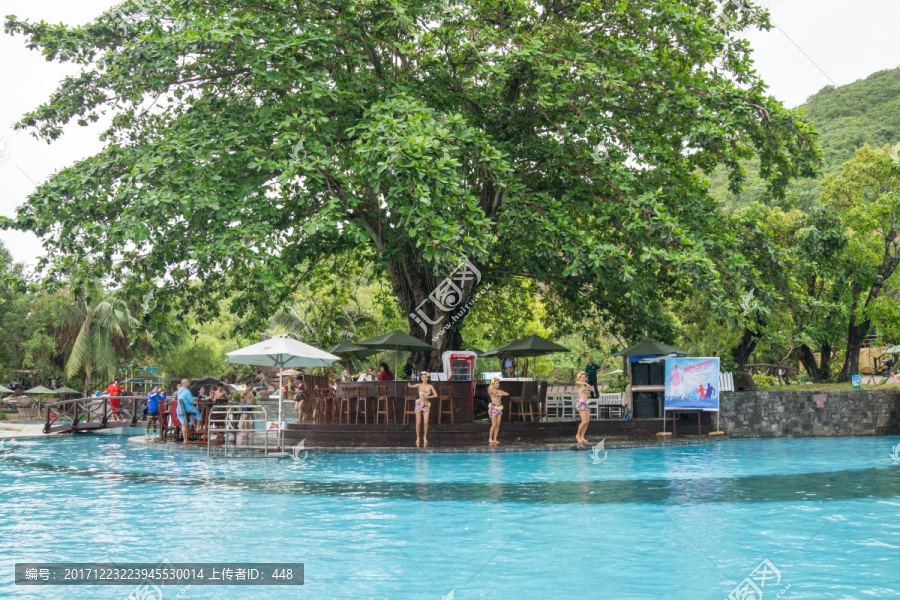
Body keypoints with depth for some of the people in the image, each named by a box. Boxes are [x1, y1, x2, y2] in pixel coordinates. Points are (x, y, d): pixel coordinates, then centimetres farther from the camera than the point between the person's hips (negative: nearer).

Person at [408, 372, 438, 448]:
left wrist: (428, 397, -11)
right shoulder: (419, 385, 1)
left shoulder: (430, 386, 5)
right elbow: (411, 386, -17)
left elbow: (435, 395, 1)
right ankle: (417, 438, 9)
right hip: (419, 404, -1)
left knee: (426, 422, -9)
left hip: (426, 405, 1)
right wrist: (409, 385, -40)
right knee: (418, 422, 0)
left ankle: (425, 437, 7)